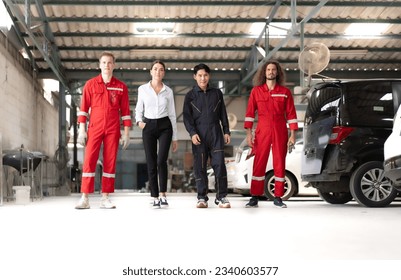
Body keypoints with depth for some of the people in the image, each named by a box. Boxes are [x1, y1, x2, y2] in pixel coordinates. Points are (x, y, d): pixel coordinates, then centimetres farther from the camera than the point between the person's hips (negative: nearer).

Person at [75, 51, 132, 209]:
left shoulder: (121, 87, 7)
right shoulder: (90, 84, 6)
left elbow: (125, 111, 8)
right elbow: (83, 108, 4)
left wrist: (126, 133, 3)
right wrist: (82, 130, -2)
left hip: (113, 129, 1)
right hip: (94, 128, -1)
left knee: (110, 162, 1)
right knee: (89, 161, -6)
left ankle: (105, 198, 5)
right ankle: (85, 198, -5)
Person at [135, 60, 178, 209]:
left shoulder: (168, 91, 6)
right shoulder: (142, 89, 4)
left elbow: (172, 114, 9)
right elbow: (138, 109, 14)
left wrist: (175, 137, 8)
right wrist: (139, 121, -8)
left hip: (165, 126, 0)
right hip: (148, 127, 1)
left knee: (161, 160, -18)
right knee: (151, 163, 0)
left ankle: (163, 194, -6)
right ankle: (155, 197, 9)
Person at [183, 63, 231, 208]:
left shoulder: (217, 93, 13)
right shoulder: (190, 96, 7)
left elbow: (223, 114, 15)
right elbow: (187, 117, 2)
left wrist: (226, 131, 9)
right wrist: (192, 133, -11)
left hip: (215, 133, 1)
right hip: (199, 134, -1)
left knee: (219, 164, -7)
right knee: (200, 166, 0)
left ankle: (221, 196, -2)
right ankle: (202, 197, 7)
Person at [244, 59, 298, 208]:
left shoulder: (285, 92, 5)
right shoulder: (256, 91, 6)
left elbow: (291, 114, 4)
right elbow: (250, 112, 3)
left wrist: (292, 135, -2)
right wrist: (249, 133, -4)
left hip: (280, 132, 1)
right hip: (262, 132, 0)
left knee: (279, 164, 2)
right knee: (259, 164, -2)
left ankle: (278, 197, 9)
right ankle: (255, 197, 2)